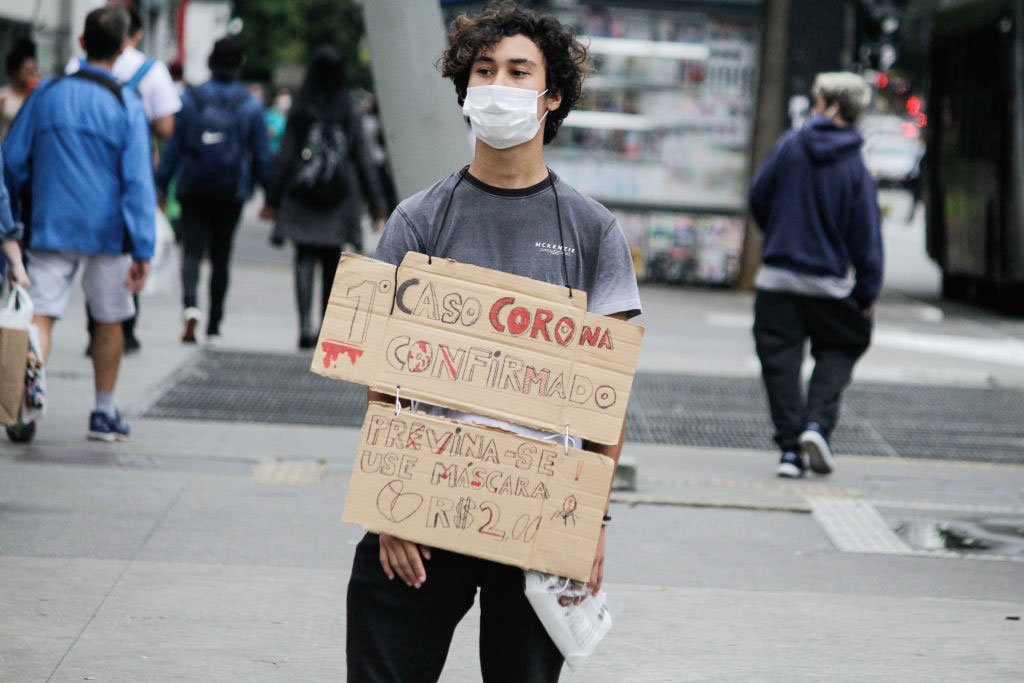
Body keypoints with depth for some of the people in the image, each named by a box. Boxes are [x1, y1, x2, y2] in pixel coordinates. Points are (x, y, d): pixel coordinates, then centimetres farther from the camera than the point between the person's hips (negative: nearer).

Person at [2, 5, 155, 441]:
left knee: (41, 316, -4)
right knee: (109, 321, 15)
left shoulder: (46, 94, 1)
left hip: (49, 228, 1)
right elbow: (137, 182, -11)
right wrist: (142, 250, -10)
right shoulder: (126, 107, -7)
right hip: (107, 232, -1)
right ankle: (104, 413, 23)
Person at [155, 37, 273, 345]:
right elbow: (262, 155, 0)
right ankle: (214, 328, 14)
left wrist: (161, 186, 4)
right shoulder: (250, 105, -2)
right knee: (220, 258, 11)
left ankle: (190, 305, -31)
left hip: (193, 190, -1)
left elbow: (173, 146, -1)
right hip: (231, 192, 1)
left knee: (192, 251, -3)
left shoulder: (190, 99, -2)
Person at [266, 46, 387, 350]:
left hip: (301, 195, -1)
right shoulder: (349, 108, -2)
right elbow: (363, 156, -1)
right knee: (331, 262, 12)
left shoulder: (300, 108, -2)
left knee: (305, 259, -1)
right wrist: (376, 202, 3)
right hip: (340, 195, 1)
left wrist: (274, 198, 4)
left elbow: (285, 155, -2)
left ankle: (305, 323, -19)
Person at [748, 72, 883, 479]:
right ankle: (817, 424, -5)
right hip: (829, 284, 0)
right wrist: (868, 293, 1)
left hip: (777, 278, 0)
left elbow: (758, 198, 5)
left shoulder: (789, 147, -4)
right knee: (839, 351, 17)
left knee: (780, 360, 7)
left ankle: (790, 448, 2)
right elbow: (867, 236, -6)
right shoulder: (855, 168, -6)